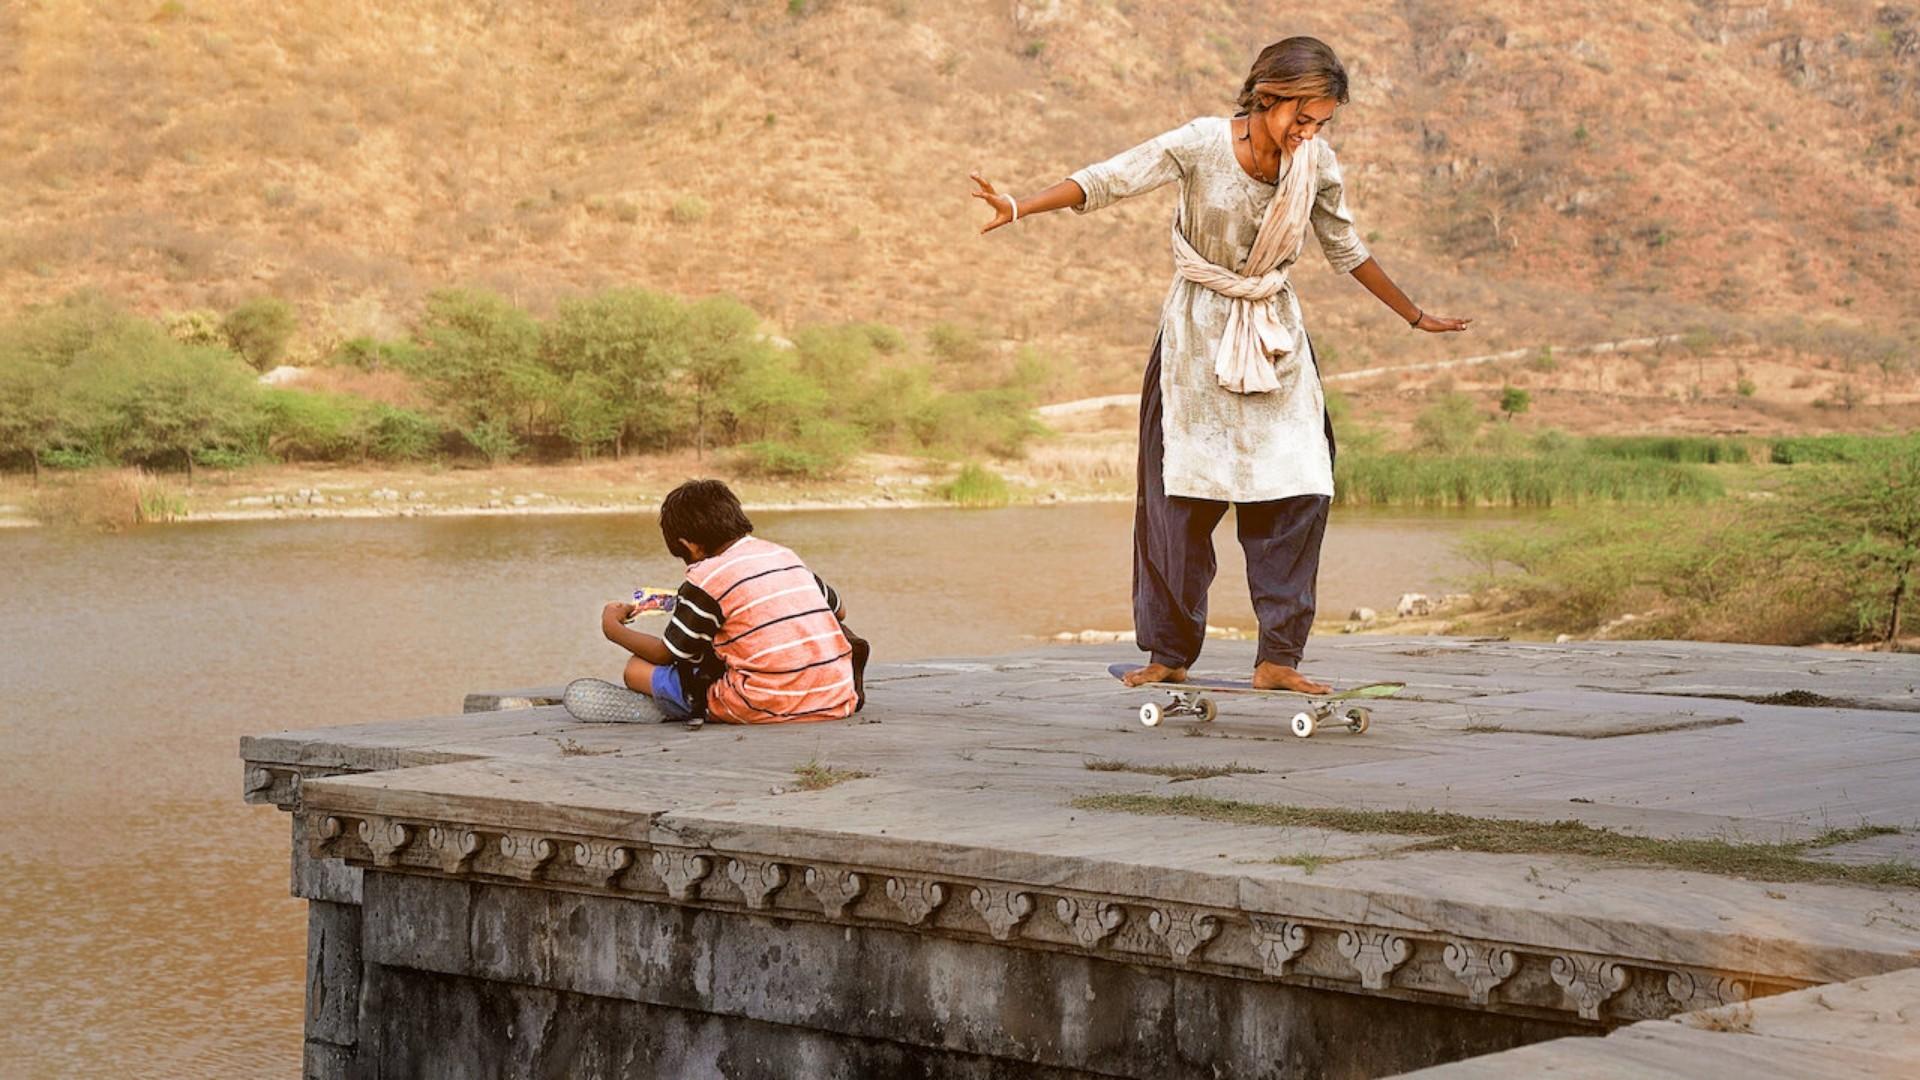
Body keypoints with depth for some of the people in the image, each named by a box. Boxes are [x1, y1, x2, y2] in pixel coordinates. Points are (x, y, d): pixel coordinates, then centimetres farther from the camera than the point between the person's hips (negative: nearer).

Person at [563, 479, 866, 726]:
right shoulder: (786, 555, 15)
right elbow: (839, 609, 30)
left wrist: (614, 630, 22)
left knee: (637, 669, 4)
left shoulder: (706, 579, -3)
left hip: (765, 707, -6)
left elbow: (667, 654, 5)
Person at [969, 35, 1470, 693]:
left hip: (1274, 335, 3)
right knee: (1181, 493, -1)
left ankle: (1278, 658, -6)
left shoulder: (1317, 165, -3)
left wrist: (1414, 317, 20)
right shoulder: (1203, 145, -14)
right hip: (1197, 335, -3)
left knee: (1298, 489, -9)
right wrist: (1021, 207, -31)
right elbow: (1110, 181, -18)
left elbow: (1346, 249, 11)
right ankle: (1169, 653, 9)